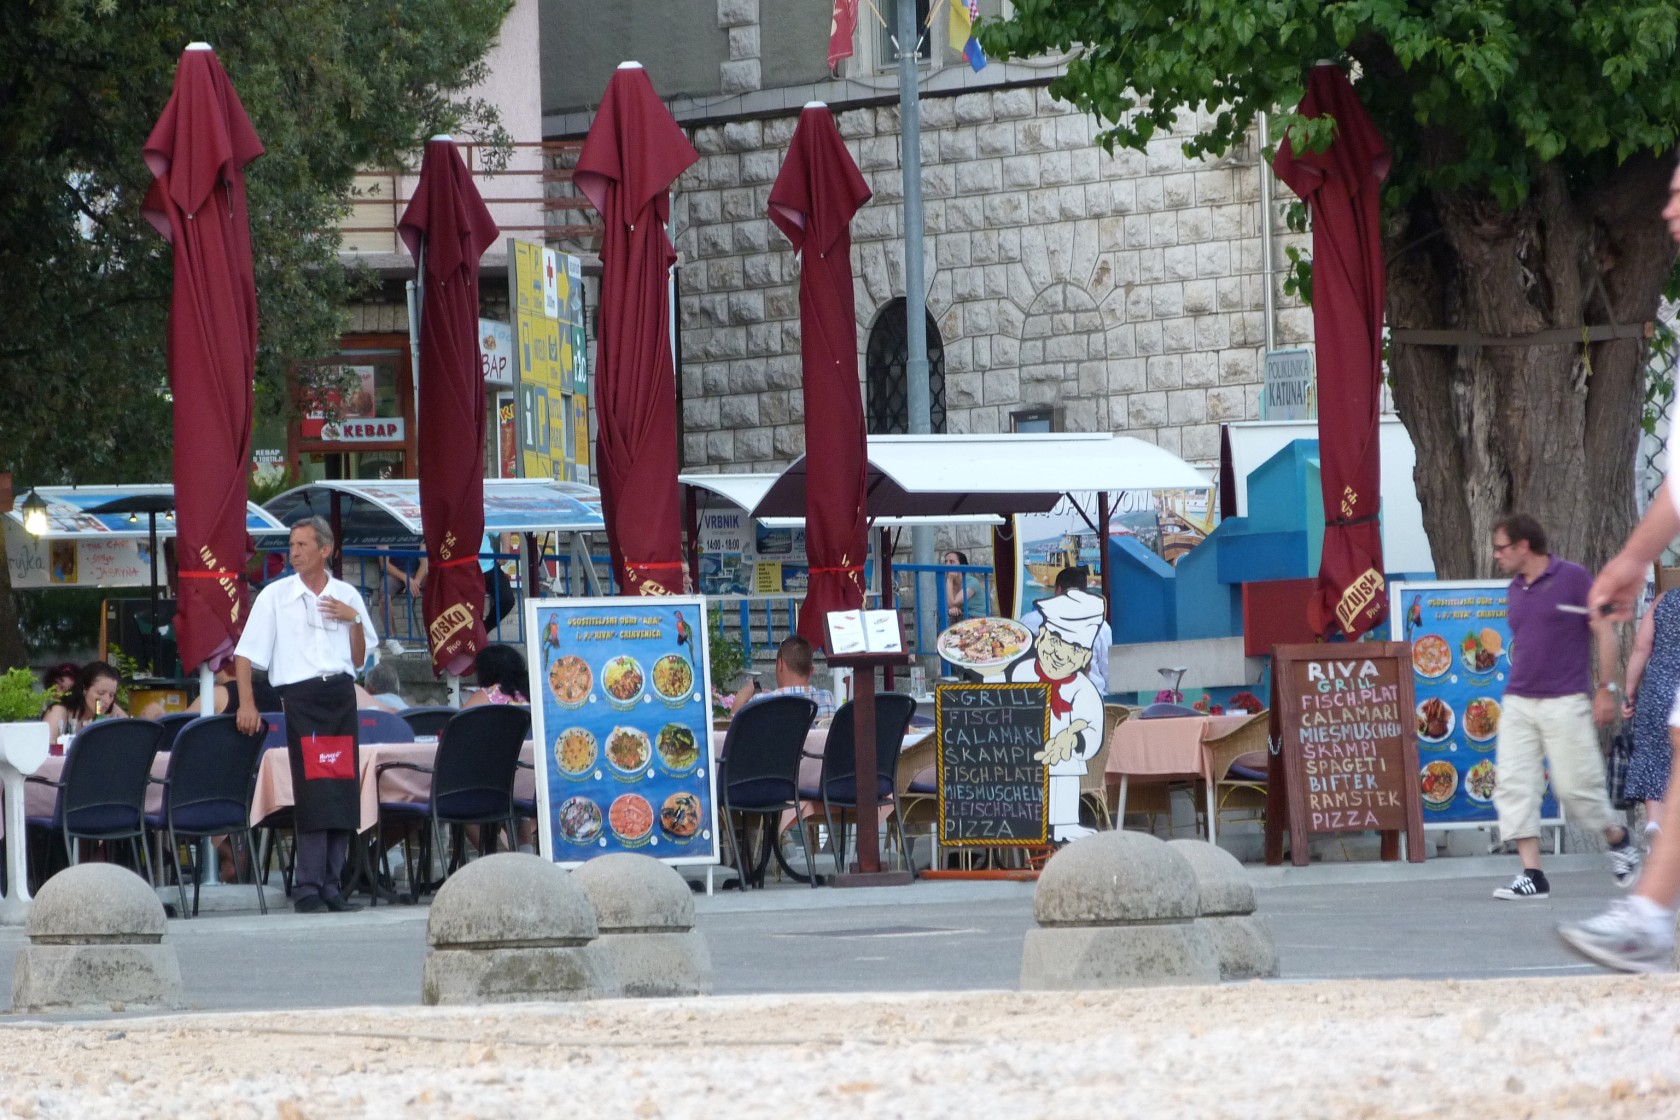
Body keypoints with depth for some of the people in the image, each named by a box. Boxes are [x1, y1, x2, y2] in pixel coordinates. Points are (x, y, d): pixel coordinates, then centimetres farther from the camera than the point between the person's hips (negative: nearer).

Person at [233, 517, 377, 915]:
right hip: (300, 696, -4)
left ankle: (330, 886, 7)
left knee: (343, 794, 1)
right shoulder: (275, 596, 4)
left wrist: (354, 621, 0)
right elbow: (246, 654, 2)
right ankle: (308, 890, -10)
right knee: (313, 795, -11)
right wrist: (247, 703, -9)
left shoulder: (347, 596, 13)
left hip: (341, 694, 4)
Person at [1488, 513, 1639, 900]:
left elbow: (1605, 633, -4)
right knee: (1513, 785, -6)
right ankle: (1532, 875, -6)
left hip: (1565, 703, -6)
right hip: (1518, 704, 6)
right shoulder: (1516, 591, 12)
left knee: (1576, 787, -4)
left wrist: (1605, 689, -8)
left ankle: (1619, 841, 24)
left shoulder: (1573, 579, -6)